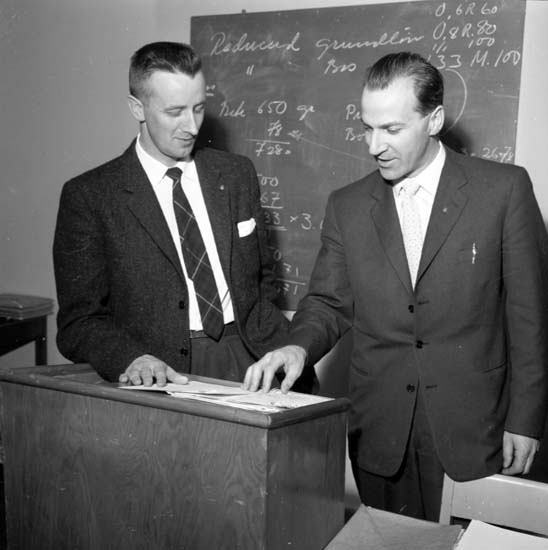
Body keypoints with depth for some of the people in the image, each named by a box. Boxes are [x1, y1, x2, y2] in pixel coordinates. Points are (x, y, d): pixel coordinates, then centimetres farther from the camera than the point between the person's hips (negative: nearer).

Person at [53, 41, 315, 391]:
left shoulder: (237, 174, 13)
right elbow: (79, 321, 0)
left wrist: (284, 350, 2)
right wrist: (133, 359, -19)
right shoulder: (89, 196, 0)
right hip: (163, 375, -2)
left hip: (246, 363, 3)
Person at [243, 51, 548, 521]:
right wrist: (299, 347, -14)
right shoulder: (347, 206, 4)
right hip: (380, 434, 3)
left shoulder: (504, 189, -5)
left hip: (471, 431, -2)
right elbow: (328, 302, 7)